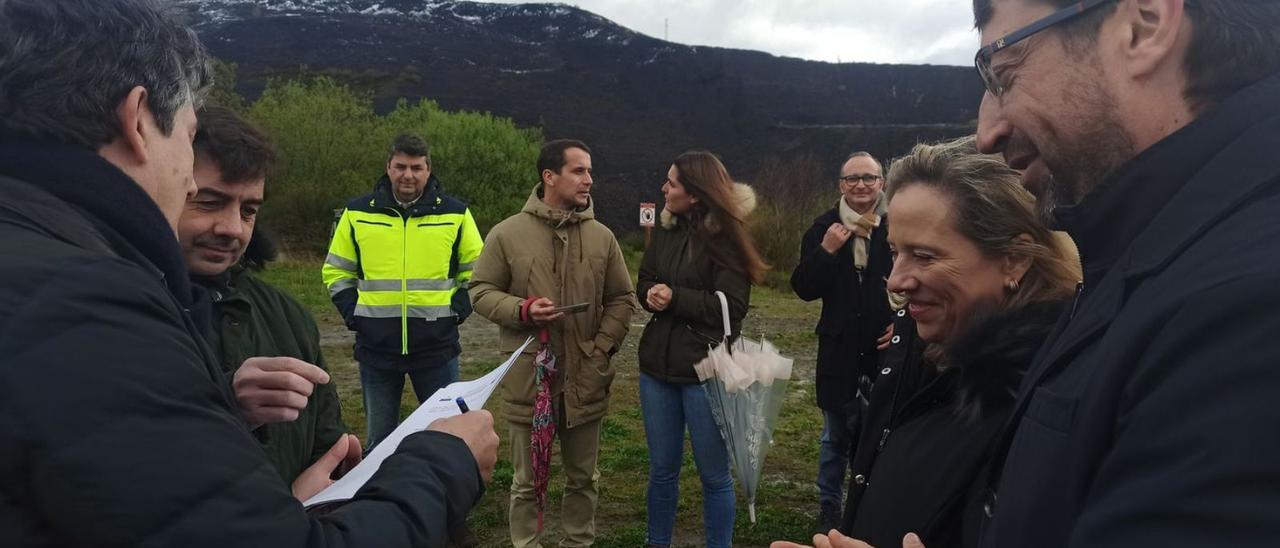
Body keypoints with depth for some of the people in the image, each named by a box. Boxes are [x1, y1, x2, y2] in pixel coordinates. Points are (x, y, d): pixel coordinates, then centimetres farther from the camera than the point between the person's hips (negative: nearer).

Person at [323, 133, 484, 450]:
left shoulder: (455, 213, 1)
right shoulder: (358, 213, 4)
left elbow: (476, 268, 10)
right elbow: (336, 271, 13)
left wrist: (458, 308, -2)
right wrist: (353, 312, 1)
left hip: (438, 344, -1)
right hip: (376, 346, 1)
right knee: (380, 437, 14)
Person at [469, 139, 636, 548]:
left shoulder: (602, 237, 3)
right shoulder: (507, 233, -4)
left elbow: (621, 299, 8)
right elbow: (481, 291, 1)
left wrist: (602, 349, -5)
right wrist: (522, 310, -17)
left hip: (584, 379, 3)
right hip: (528, 377, -2)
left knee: (583, 478, 17)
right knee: (527, 481, 12)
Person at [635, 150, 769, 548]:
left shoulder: (726, 239, -12)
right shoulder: (666, 232, 7)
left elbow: (731, 306, -17)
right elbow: (644, 284, 11)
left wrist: (675, 298, -18)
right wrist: (652, 294, -12)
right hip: (658, 366, 6)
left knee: (714, 473, 8)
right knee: (662, 469, 17)